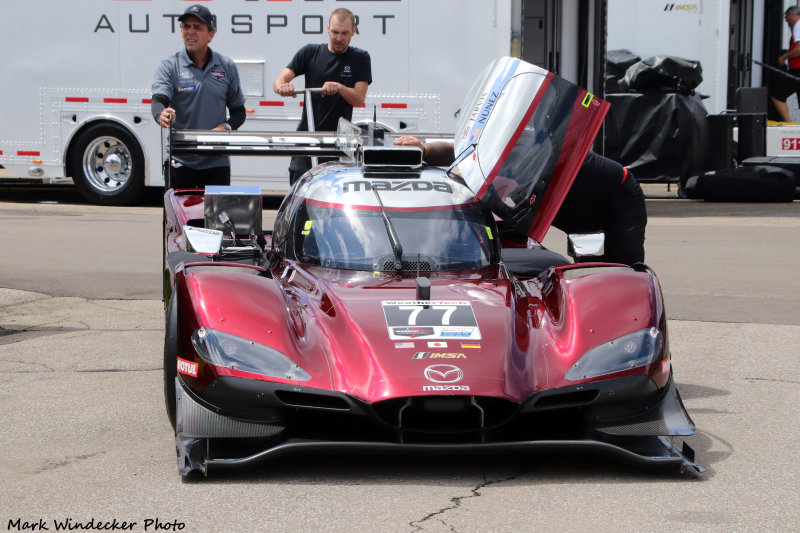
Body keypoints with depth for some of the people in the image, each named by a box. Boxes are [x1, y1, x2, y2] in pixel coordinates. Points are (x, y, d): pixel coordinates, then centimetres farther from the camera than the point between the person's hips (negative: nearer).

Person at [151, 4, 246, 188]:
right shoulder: (169, 66, 1)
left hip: (216, 161, 1)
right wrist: (162, 115, -40)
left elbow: (239, 112, 12)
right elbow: (158, 100, -16)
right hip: (180, 162, -1)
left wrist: (225, 128, -10)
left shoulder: (226, 67, 8)